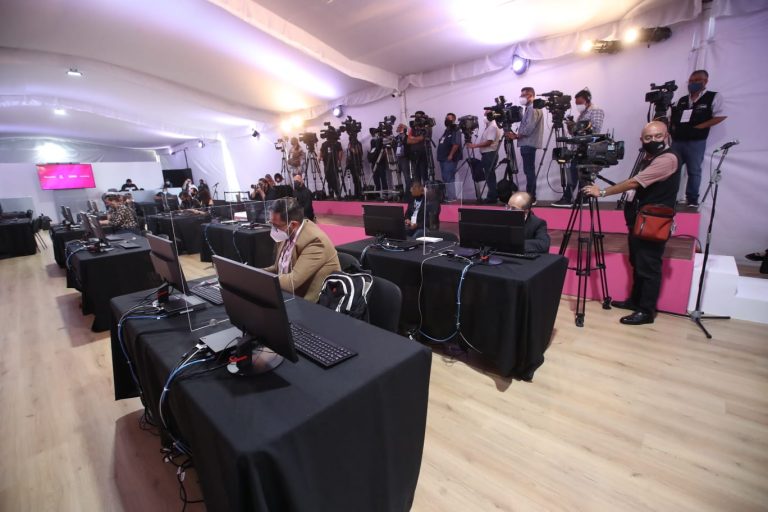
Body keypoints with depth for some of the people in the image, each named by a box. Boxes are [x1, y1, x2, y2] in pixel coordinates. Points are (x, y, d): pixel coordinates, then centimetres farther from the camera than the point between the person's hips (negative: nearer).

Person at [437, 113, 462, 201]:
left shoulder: (456, 131, -7)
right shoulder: (446, 131, 22)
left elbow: (456, 144, -18)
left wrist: (450, 155, -23)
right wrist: (440, 156, 16)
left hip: (450, 159, -10)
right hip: (443, 158, 10)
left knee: (449, 178, -11)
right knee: (445, 178, 11)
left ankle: (451, 197, -9)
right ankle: (447, 196, 17)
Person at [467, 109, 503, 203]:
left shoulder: (493, 126, -11)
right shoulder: (489, 125, 19)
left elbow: (489, 142, -18)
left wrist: (475, 145, -17)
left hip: (490, 154, -9)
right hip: (486, 154, 9)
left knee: (490, 176, -7)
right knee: (489, 176, 10)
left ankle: (492, 197, -3)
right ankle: (492, 196, 15)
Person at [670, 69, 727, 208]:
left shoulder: (714, 97, 1)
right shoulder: (682, 100, 15)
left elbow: (720, 116, -6)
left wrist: (698, 127, -14)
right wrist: (672, 126, -1)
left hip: (696, 142, -5)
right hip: (677, 140, 5)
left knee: (694, 171, -1)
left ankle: (692, 200, 5)